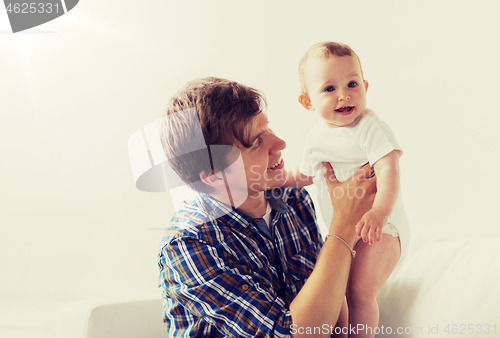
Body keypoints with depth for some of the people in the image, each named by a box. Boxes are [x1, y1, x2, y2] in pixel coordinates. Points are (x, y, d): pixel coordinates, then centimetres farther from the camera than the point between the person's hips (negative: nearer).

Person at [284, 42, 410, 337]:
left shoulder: (370, 127, -18)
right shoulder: (317, 136, 3)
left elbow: (389, 169, -30)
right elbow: (305, 174, 20)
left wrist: (379, 212, -42)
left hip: (380, 226, -7)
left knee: (360, 291, -16)